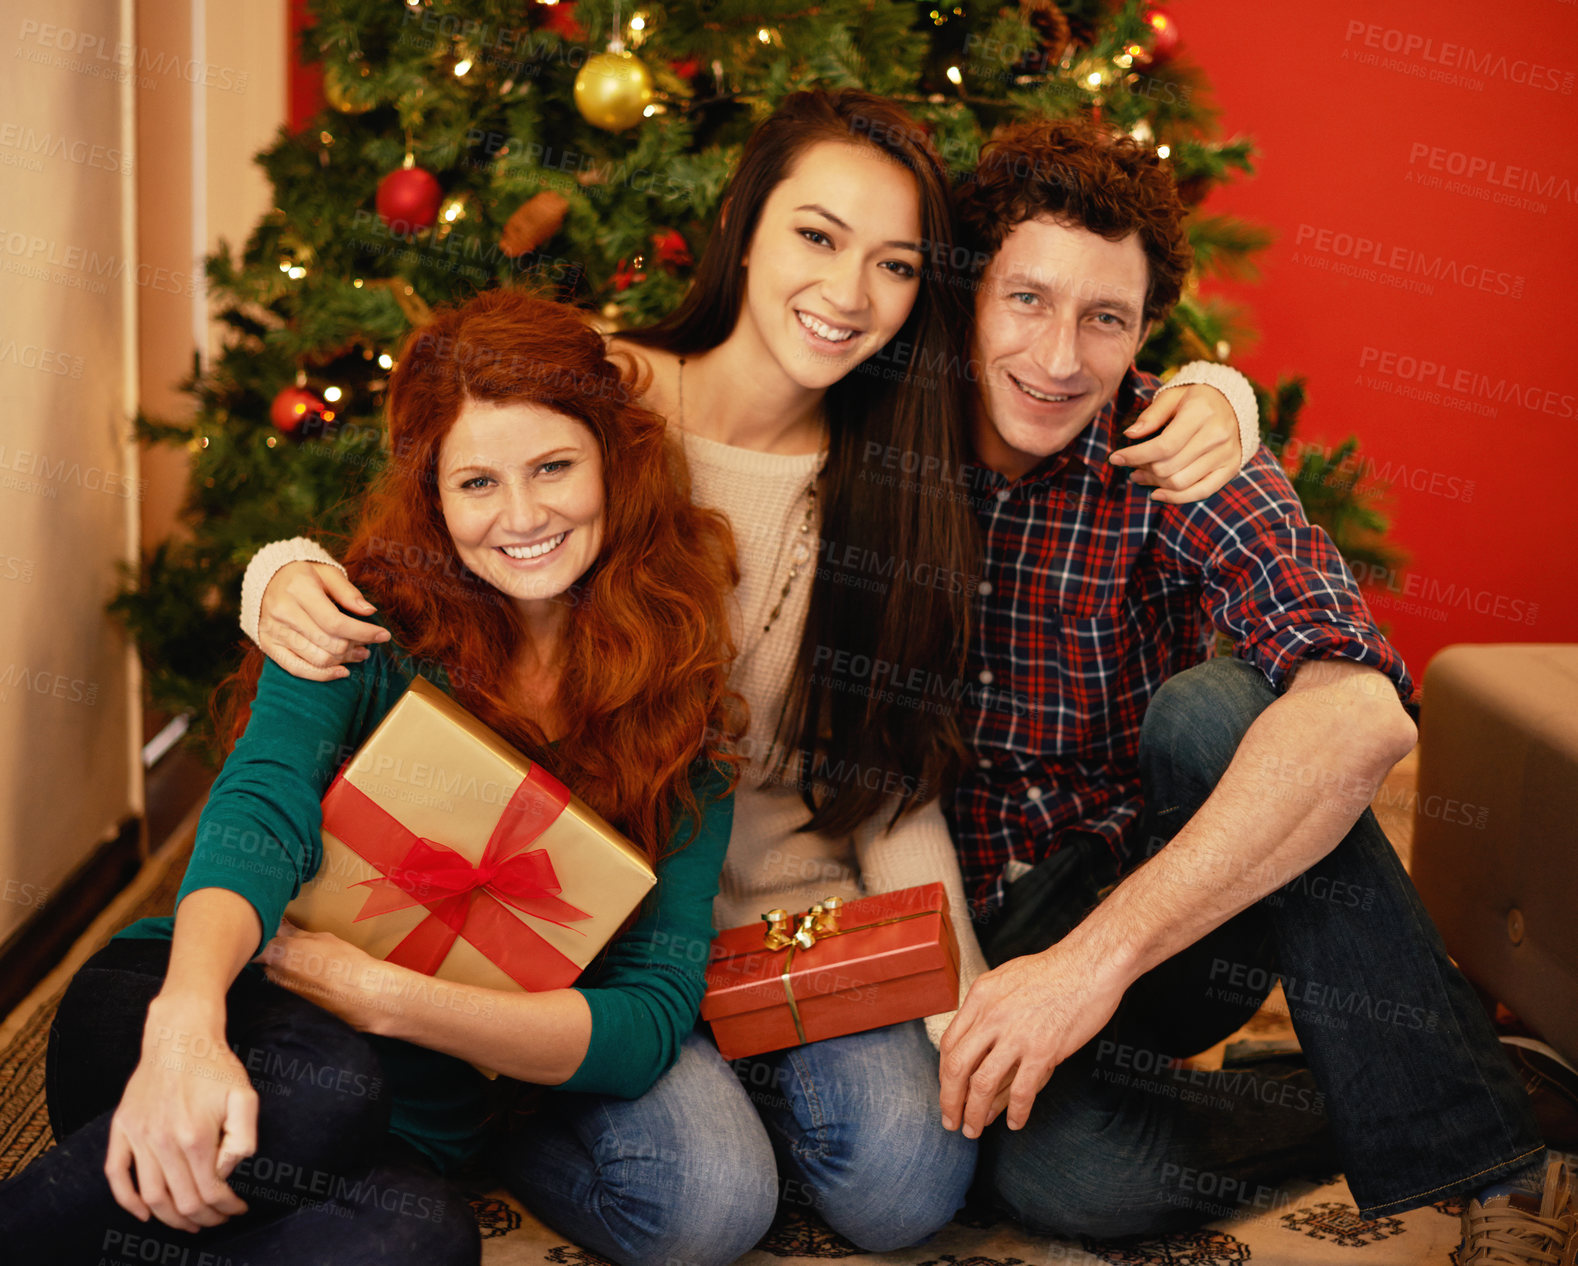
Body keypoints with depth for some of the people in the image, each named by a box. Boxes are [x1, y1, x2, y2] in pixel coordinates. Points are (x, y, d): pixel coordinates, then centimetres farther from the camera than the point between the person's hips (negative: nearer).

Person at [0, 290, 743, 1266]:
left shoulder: (683, 716, -1)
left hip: (413, 1131, 2)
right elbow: (260, 809, -22)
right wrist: (187, 1020, -44)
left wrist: (386, 996, -22)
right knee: (320, 1084, -38)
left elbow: (653, 1019, -8)